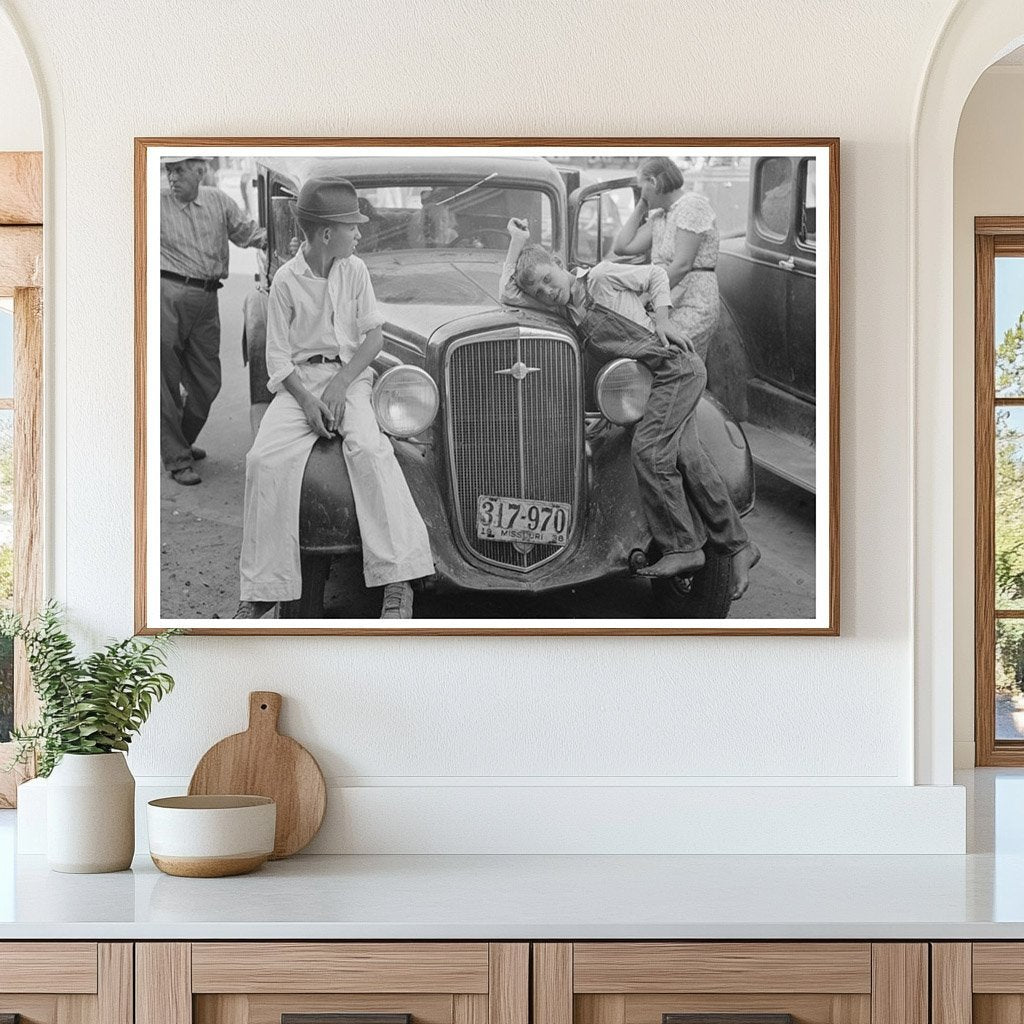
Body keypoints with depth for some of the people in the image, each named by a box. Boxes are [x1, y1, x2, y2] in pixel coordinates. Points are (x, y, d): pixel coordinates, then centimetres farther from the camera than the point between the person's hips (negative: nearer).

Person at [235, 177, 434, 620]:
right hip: (298, 379, 0)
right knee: (265, 458, -26)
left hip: (349, 375, 1)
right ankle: (261, 592, -19)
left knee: (368, 446, -30)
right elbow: (278, 356, 0)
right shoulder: (286, 280, 0)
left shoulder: (355, 271, 6)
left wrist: (340, 383, -10)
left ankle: (398, 583, -35)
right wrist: (306, 400, -16)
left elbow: (373, 336, 5)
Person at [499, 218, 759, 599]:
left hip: (676, 366, -8)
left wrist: (662, 319, -8)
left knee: (649, 452, -18)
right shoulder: (567, 307, 12)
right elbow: (508, 295, 15)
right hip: (652, 382, 8)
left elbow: (656, 275, 4)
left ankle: (683, 547, -13)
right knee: (689, 461, 5)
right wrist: (518, 242, 12)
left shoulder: (602, 277, -5)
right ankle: (738, 547, 11)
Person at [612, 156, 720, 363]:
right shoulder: (658, 216, 18)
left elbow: (682, 265, -16)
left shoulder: (692, 206, -8)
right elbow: (622, 247, 11)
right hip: (670, 306, 8)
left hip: (693, 308, -8)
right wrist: (641, 207, 15)